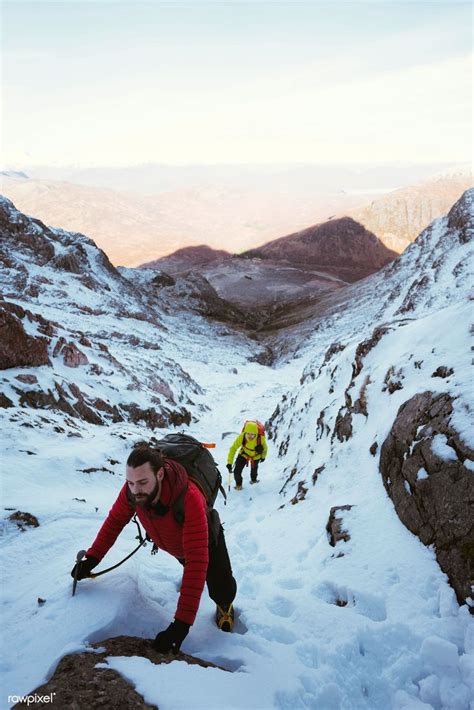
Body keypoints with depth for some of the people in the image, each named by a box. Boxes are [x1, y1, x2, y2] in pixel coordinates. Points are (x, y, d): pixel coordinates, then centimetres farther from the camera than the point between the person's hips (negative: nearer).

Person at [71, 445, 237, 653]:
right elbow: (115, 520, -14)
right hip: (173, 544, 4)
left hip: (206, 540, -4)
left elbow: (197, 561, -52)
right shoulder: (132, 489, -35)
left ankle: (224, 606, 23)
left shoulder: (189, 499, -50)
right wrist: (92, 558, -23)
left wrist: (181, 623, -54)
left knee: (222, 590, -12)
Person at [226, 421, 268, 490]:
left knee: (254, 469, 28)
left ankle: (254, 479, 64)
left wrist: (263, 457, 4)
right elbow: (233, 448, -33)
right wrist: (229, 462, -37)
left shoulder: (261, 438, -38)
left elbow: (265, 448, -14)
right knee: (237, 471, -11)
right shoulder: (242, 436, -40)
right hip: (244, 454, -1)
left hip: (256, 456, 1)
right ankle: (238, 484, 22)